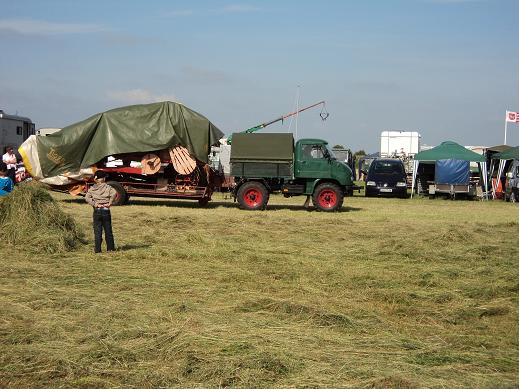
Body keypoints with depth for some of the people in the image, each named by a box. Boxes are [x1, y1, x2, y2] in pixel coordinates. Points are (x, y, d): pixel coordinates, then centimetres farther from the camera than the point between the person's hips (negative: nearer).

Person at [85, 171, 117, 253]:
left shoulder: (92, 189, 3)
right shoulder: (107, 187, -1)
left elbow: (87, 198, -11)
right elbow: (114, 193, -20)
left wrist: (95, 204, -10)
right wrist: (109, 203, -13)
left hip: (97, 212, 1)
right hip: (106, 211, -1)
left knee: (97, 231, 4)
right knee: (108, 230, 9)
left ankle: (97, 249, 3)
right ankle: (110, 247, 14)